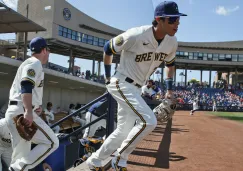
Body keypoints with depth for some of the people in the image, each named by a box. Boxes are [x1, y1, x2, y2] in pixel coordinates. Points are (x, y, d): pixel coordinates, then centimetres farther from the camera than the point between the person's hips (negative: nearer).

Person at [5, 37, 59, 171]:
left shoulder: (27, 63, 25)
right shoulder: (35, 63, -6)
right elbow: (26, 86, -22)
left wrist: (35, 105, 14)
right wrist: (28, 111, -31)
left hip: (14, 113, 10)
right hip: (22, 112, -10)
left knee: (21, 155, 11)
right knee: (51, 142, -8)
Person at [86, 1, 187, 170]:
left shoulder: (172, 42, -4)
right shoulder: (136, 36, -24)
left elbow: (170, 64, 17)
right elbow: (108, 49, -9)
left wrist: (170, 89, 13)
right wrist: (108, 77, 0)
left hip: (136, 88, 8)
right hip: (122, 84, -8)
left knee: (125, 130, 14)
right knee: (149, 121, -22)